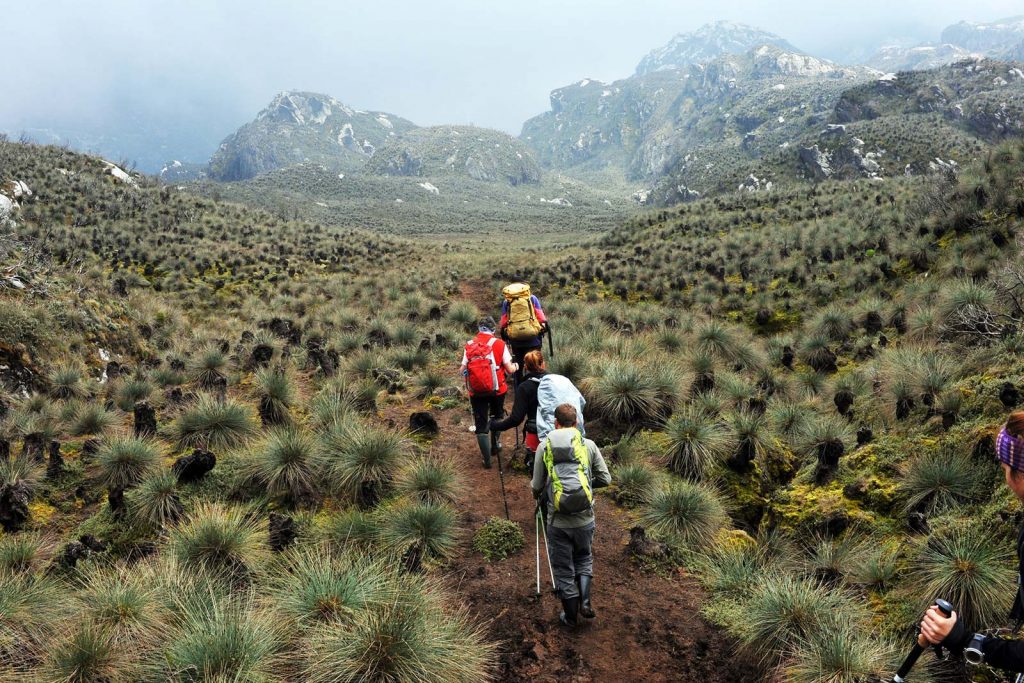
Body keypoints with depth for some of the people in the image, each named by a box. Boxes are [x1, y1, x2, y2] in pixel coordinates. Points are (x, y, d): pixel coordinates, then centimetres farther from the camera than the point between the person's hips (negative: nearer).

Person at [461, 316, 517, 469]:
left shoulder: (469, 345, -2)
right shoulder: (499, 344, -8)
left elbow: (463, 370, -3)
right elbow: (510, 369, -11)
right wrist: (516, 366, 12)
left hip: (476, 392, 0)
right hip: (497, 389, 0)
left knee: (481, 424, 8)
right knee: (497, 416, 27)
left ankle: (486, 459, 9)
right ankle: (495, 444, 42)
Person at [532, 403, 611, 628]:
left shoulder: (544, 446, -3)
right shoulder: (589, 445, -2)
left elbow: (537, 485, 0)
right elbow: (605, 479, 2)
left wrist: (538, 495, 23)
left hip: (558, 522, -1)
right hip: (585, 519, 1)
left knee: (563, 569, 15)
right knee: (584, 558, 27)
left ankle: (570, 617, 28)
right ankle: (585, 602, 13)